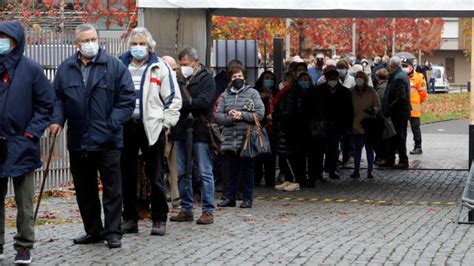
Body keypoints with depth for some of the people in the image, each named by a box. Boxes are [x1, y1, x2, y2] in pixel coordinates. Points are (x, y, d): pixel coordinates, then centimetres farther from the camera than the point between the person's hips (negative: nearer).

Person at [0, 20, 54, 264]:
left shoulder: (31, 69, -3)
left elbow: (46, 104, -1)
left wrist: (31, 133, -8)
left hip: (21, 145, -3)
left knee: (24, 201, 4)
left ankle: (24, 246, 12)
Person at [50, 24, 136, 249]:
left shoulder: (115, 67, -2)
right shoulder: (66, 69, 8)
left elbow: (127, 99, -4)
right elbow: (58, 97, 13)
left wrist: (112, 124, -12)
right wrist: (57, 119, -5)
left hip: (107, 141, -4)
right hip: (78, 141, 4)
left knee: (112, 189, 1)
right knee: (84, 190, 12)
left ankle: (112, 232, 8)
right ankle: (93, 231, 23)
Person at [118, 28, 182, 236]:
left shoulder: (160, 67, 3)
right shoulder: (120, 66, 10)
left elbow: (174, 98, 3)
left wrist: (165, 123, -3)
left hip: (151, 127, -3)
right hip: (125, 126, 3)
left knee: (156, 176, 1)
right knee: (127, 176, 8)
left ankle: (159, 220, 9)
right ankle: (130, 219, 17)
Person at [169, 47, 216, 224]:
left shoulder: (206, 79, -3)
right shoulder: (182, 79, 15)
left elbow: (203, 102, -17)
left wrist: (180, 103, -18)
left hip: (199, 132, -6)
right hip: (181, 131, 6)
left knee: (205, 173, -2)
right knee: (182, 173, 10)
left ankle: (208, 211, 2)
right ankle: (186, 209, 18)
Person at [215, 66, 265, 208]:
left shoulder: (252, 93, 3)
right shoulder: (225, 95, 13)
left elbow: (260, 113, -6)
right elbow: (218, 115, 5)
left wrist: (242, 115, -12)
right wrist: (230, 118, -13)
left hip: (246, 139, -3)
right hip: (229, 139, 3)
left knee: (247, 170, 2)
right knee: (231, 171, 8)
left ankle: (247, 198, 9)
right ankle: (230, 197, 16)